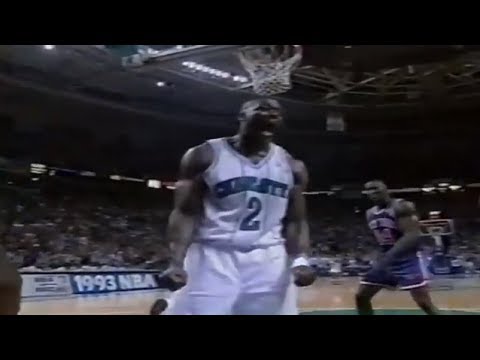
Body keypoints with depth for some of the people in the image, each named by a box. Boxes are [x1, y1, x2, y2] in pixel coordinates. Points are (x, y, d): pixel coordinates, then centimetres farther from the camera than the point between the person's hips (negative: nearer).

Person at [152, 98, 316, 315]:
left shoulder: (292, 167, 9)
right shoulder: (205, 156, -1)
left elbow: (295, 221, 11)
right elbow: (186, 214, -4)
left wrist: (300, 260, -6)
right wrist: (177, 262, -17)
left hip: (268, 264, 3)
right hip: (212, 258, -3)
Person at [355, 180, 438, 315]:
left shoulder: (402, 206, -16)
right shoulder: (370, 213, 8)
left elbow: (412, 236, -26)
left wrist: (389, 256, -36)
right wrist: (384, 257, 16)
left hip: (408, 259, -8)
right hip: (386, 259, 8)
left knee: (424, 303, -15)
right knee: (361, 296, 5)